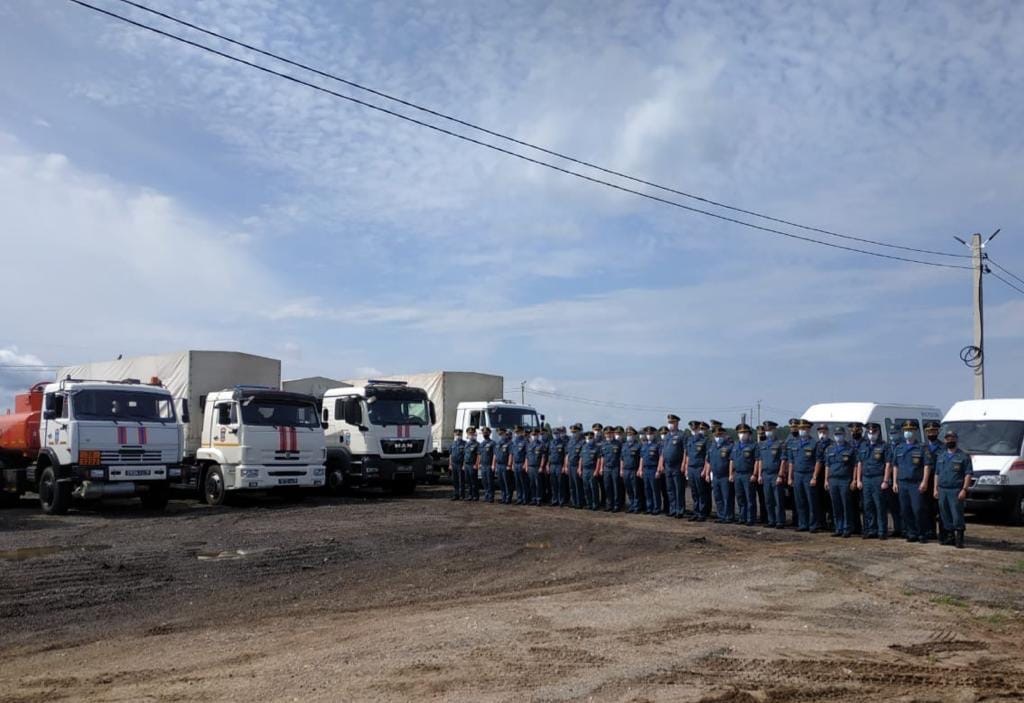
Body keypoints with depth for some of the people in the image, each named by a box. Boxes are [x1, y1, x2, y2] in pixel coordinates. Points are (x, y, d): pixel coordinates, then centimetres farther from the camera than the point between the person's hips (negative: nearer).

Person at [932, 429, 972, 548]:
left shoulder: (963, 456, -1)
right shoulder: (941, 456, 18)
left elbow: (968, 474, -6)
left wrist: (964, 489, -15)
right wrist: (935, 489, 13)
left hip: (956, 491, -6)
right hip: (942, 490, 6)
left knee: (957, 515, -9)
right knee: (945, 516, 8)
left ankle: (959, 539, -3)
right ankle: (950, 537, 17)